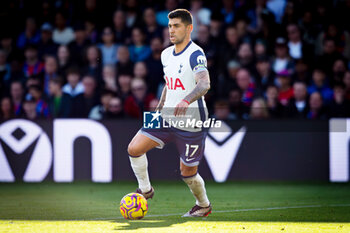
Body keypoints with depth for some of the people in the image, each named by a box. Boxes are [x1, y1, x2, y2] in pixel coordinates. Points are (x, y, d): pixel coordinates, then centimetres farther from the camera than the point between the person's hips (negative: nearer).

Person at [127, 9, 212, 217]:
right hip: (167, 117, 7)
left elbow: (204, 84, -32)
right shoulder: (166, 54, 9)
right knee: (134, 148, -9)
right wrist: (159, 110, 23)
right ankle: (145, 190, 12)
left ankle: (204, 205, 31)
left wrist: (186, 100, -50)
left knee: (188, 172, 3)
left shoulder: (195, 54, -16)